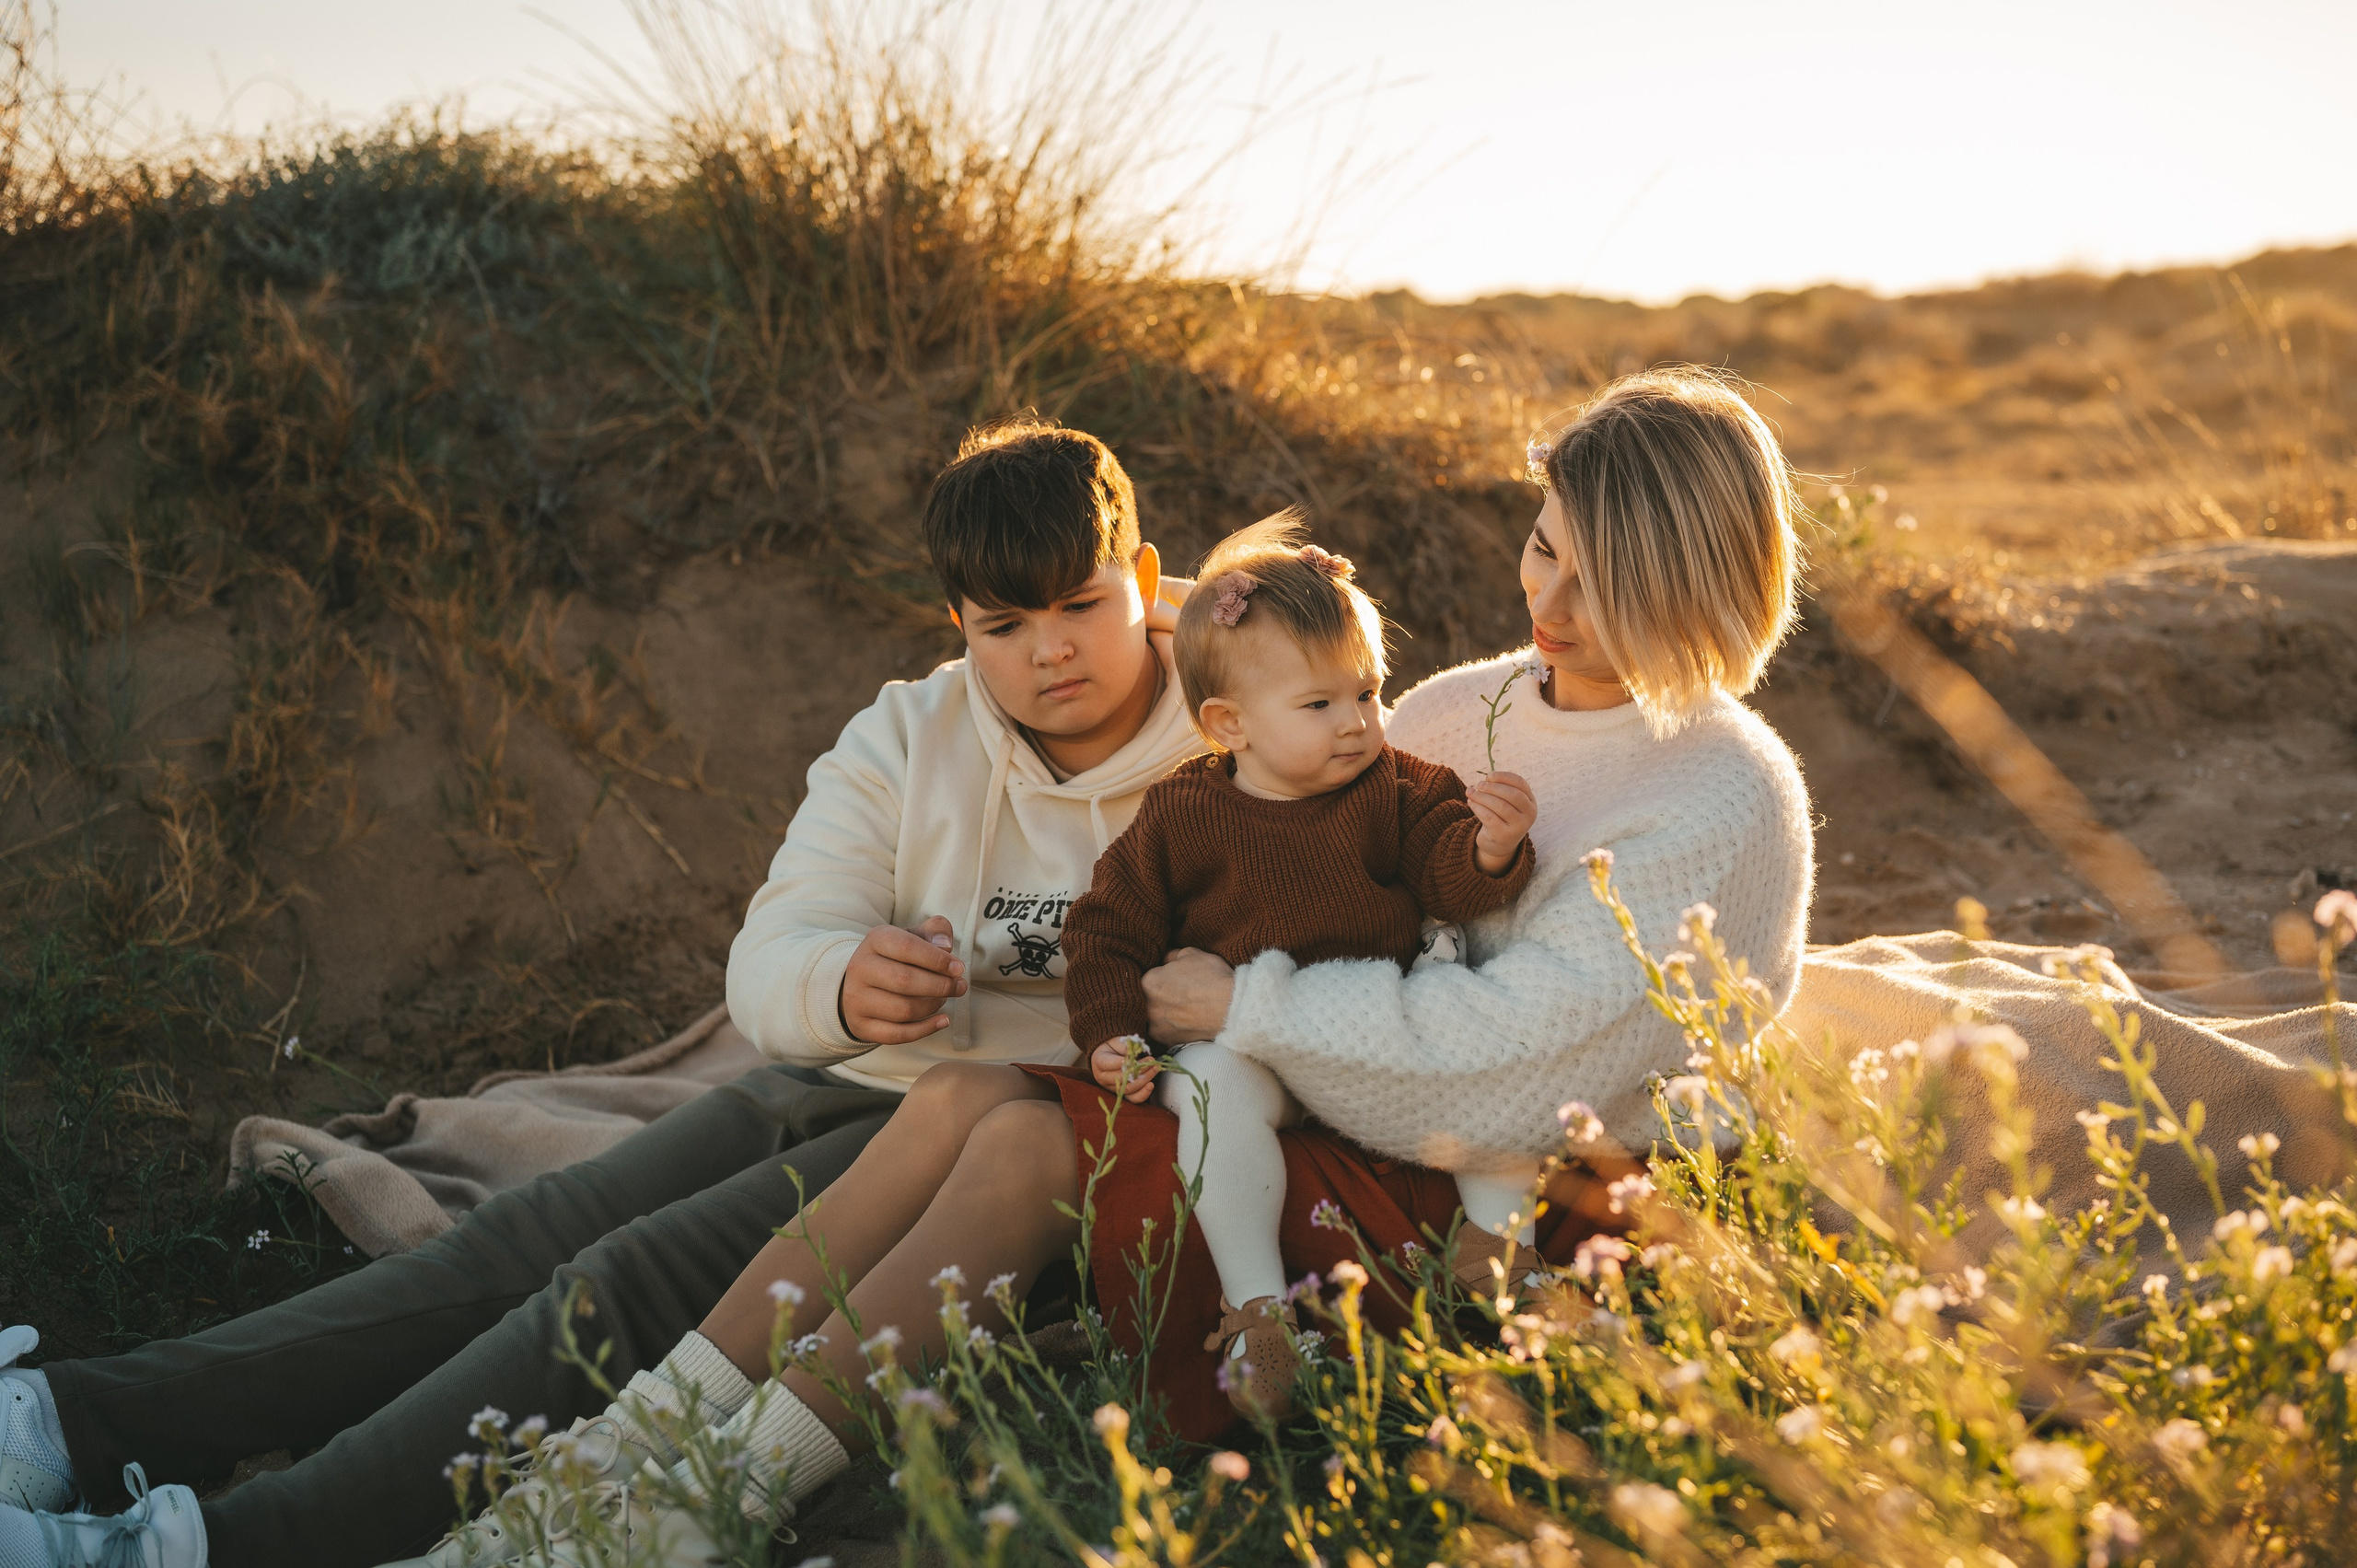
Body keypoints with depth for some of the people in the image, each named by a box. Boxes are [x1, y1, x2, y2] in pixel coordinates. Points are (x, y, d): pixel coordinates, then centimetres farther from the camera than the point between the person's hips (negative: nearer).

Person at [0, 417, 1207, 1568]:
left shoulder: (1221, 763, -2)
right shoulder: (903, 741, 8)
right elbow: (763, 972, -1)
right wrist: (840, 986, -26)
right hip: (837, 1090, 5)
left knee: (636, 1285, -23)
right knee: (520, 1245, -11)